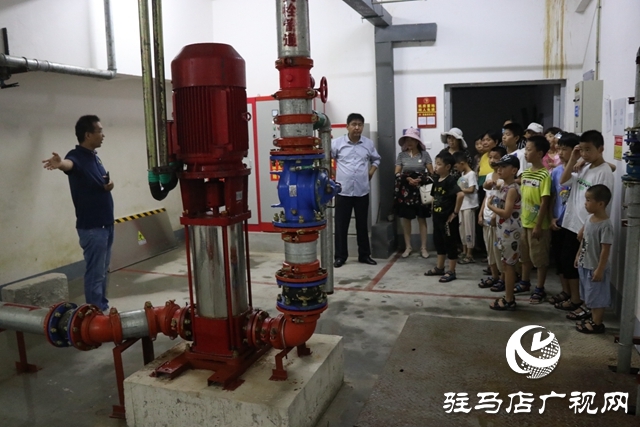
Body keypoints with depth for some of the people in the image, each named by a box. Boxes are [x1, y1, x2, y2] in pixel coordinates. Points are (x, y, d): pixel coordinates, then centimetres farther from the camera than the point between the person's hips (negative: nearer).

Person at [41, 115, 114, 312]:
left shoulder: (95, 156, 11)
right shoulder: (77, 156, -15)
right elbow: (69, 163, -40)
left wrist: (109, 184, -1)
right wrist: (60, 163, -64)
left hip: (106, 223, 9)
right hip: (91, 227, -9)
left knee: (103, 271, 18)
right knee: (95, 274, -2)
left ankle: (103, 309, 30)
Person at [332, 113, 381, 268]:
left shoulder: (369, 143, 4)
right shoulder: (337, 143, -4)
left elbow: (376, 159, 19)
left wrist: (370, 173, 7)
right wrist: (332, 174, -1)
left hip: (362, 191, 2)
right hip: (343, 191, -2)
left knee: (362, 224, 11)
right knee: (341, 225, 3)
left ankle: (364, 255, 22)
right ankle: (340, 256, 14)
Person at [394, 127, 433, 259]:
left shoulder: (424, 154, 0)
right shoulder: (401, 155, 3)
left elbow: (432, 173, -2)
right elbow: (397, 173, -1)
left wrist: (420, 180, -17)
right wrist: (408, 179, -16)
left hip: (421, 190, -1)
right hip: (405, 190, 1)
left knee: (422, 218, 3)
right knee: (406, 218, 4)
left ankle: (423, 247, 12)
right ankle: (408, 247, 16)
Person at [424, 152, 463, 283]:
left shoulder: (451, 181, -18)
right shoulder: (437, 180, 8)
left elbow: (460, 194, -31)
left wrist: (455, 212, -24)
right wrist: (434, 210, 9)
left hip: (448, 219, -9)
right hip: (437, 217, 9)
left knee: (450, 244, 3)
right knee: (439, 242, 19)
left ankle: (451, 272, 13)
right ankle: (439, 268, 34)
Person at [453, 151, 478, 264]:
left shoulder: (471, 174, -12)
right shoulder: (462, 174, 14)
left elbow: (471, 190, -19)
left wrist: (458, 189, -13)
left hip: (469, 206, -9)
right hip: (462, 205, 9)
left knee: (469, 229, -2)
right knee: (462, 229, 13)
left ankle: (470, 255, 6)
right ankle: (465, 253, 22)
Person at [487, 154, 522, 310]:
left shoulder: (512, 189, -17)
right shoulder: (505, 186, 12)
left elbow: (506, 213, -23)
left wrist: (490, 206, -11)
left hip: (510, 232, -9)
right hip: (504, 231, 9)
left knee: (508, 265, -2)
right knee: (506, 264, 14)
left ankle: (509, 301, 6)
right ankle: (509, 297, 23)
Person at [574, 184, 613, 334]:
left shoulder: (605, 225, -23)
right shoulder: (589, 218, 2)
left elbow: (605, 249, -22)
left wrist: (600, 269, -20)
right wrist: (578, 255, 17)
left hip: (595, 268, -8)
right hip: (585, 265, 8)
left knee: (597, 296, 5)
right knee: (590, 295, 20)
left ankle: (597, 324, 18)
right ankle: (592, 318, 34)